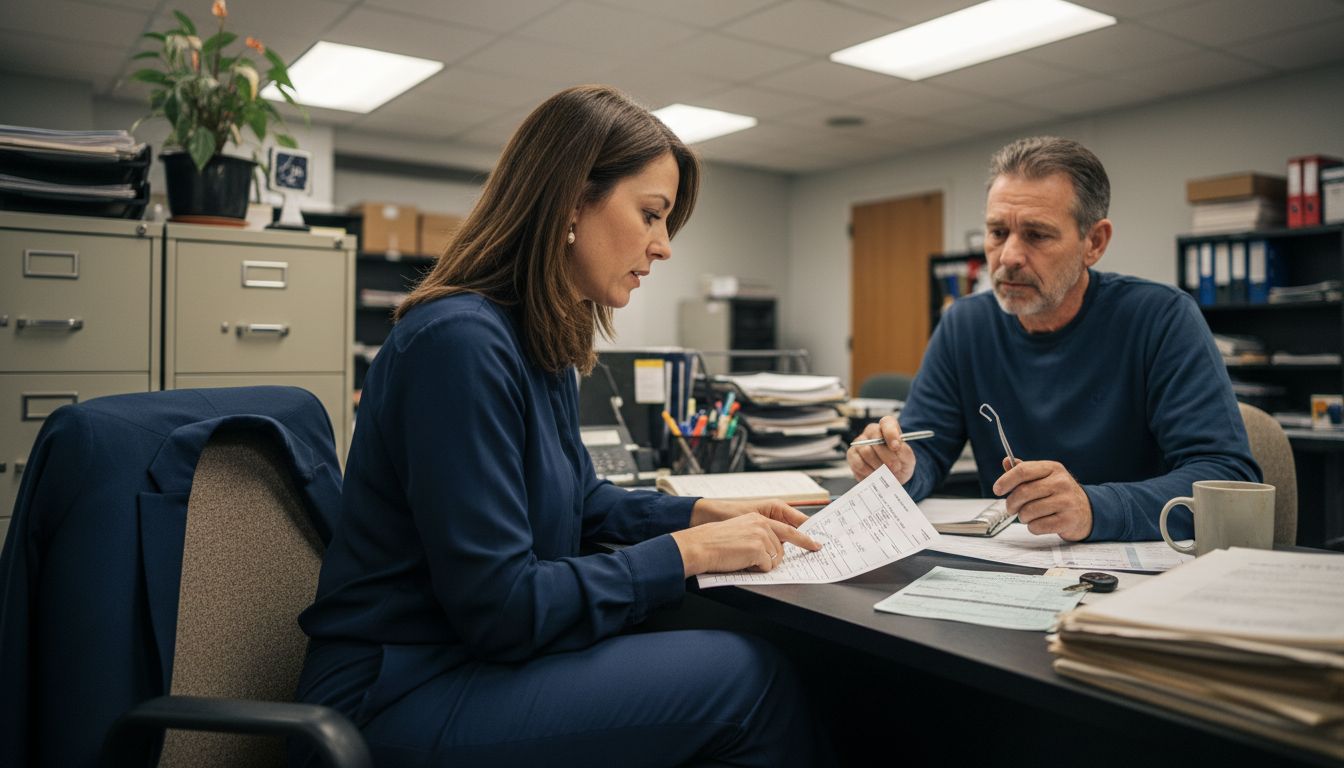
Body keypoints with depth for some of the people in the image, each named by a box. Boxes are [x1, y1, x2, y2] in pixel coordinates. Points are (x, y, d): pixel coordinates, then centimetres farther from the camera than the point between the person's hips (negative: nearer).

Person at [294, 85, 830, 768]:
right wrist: (687, 551, -17)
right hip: (401, 694, -8)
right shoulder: (462, 340, -23)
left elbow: (579, 500, 20)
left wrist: (705, 513, 7)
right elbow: (499, 607, -24)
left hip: (474, 653, 9)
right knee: (751, 679, -14)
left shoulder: (544, 344, 6)